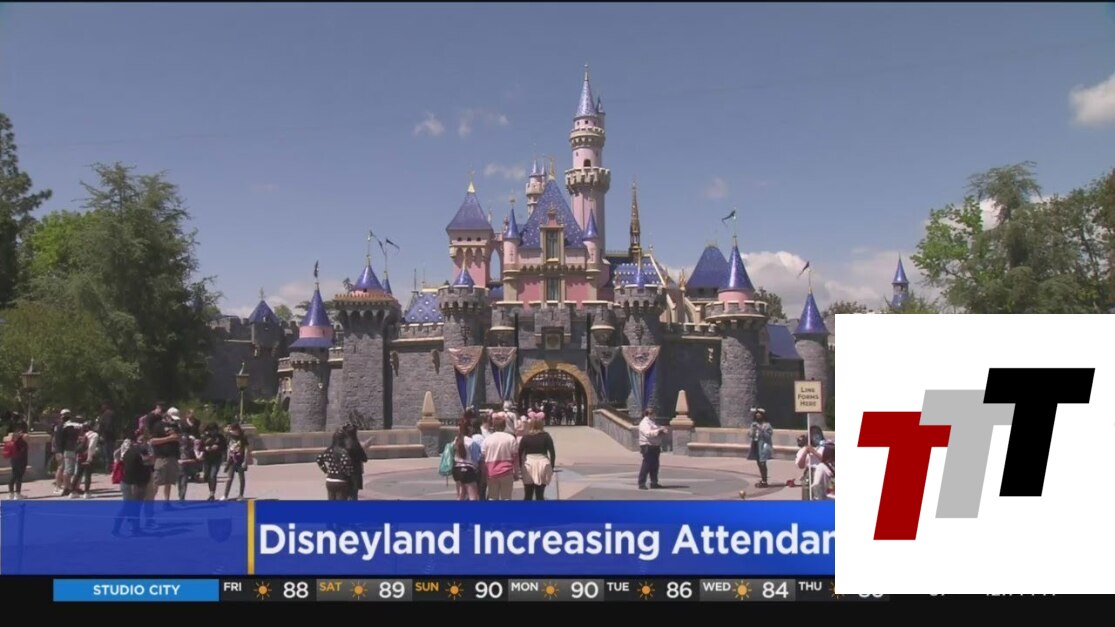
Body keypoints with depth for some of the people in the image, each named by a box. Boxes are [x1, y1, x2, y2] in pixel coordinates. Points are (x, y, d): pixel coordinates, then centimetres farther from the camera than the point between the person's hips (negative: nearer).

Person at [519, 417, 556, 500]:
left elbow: (519, 453, 2)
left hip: (528, 466, 1)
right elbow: (552, 453, -3)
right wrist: (552, 466, 5)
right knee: (540, 495, 5)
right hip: (542, 465, -1)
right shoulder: (546, 436, 0)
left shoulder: (525, 437, 2)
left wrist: (520, 466, 9)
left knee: (528, 496, 7)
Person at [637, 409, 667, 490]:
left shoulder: (652, 422, 19)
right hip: (648, 447, -9)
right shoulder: (644, 423, -11)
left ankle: (654, 482, 19)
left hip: (655, 446, 10)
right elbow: (648, 433, -25)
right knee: (646, 465, -10)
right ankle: (641, 484, -7)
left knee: (654, 465, 12)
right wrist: (659, 430, -26)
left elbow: (657, 433, 28)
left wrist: (663, 431, 7)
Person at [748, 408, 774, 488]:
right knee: (759, 463, 12)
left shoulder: (766, 425, -7)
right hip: (756, 445, 7)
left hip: (763, 446, -7)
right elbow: (752, 435, 13)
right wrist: (753, 430, -7)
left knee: (762, 463, -8)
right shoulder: (754, 424, 12)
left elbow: (768, 436, -15)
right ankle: (762, 479, 22)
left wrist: (761, 430, -23)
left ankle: (764, 481, -2)